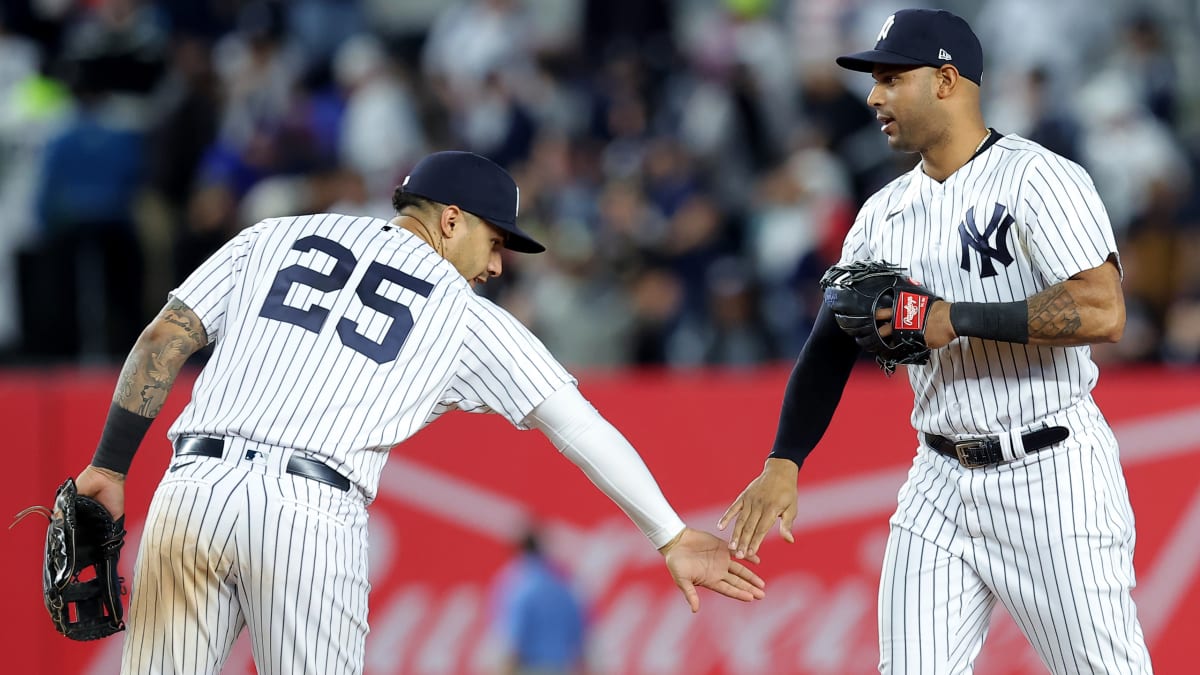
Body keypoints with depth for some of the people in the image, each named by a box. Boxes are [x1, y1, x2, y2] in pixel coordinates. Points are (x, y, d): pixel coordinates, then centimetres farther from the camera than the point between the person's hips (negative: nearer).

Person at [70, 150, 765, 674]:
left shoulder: (278, 238, 19)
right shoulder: (467, 315, 12)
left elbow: (165, 340, 12)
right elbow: (581, 425, 10)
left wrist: (110, 465, 13)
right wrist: (672, 538, 12)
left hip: (192, 489, 3)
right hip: (313, 518, -2)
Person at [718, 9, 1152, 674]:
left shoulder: (1036, 179, -11)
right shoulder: (885, 213, 11)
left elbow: (1102, 312, -21)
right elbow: (832, 343, 10)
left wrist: (957, 319, -21)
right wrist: (783, 462, -4)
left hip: (1051, 475, -6)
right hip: (941, 486, 6)